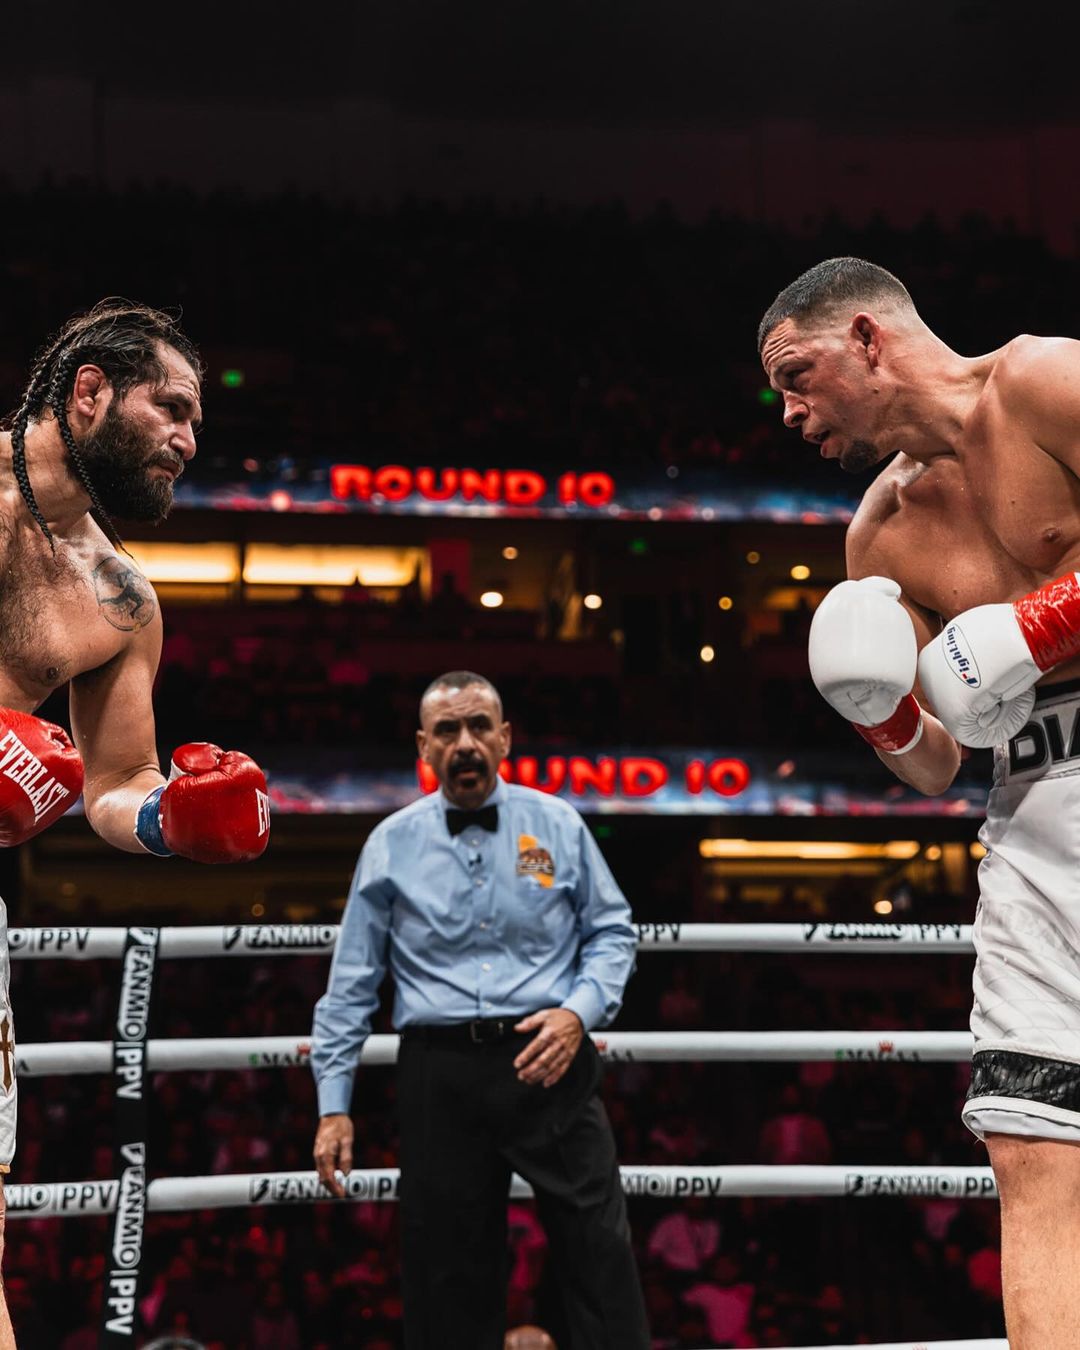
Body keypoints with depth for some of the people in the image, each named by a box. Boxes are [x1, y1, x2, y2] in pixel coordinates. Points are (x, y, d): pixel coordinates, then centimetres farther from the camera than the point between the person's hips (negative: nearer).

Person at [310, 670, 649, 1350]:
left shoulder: (558, 825, 7)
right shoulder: (391, 845, 7)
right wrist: (333, 1105, 4)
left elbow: (613, 933, 10)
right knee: (447, 1279, 5)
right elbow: (352, 983, 8)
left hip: (548, 1062, 0)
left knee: (601, 1255, -5)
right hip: (441, 1076, 0)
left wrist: (579, 1012, -9)